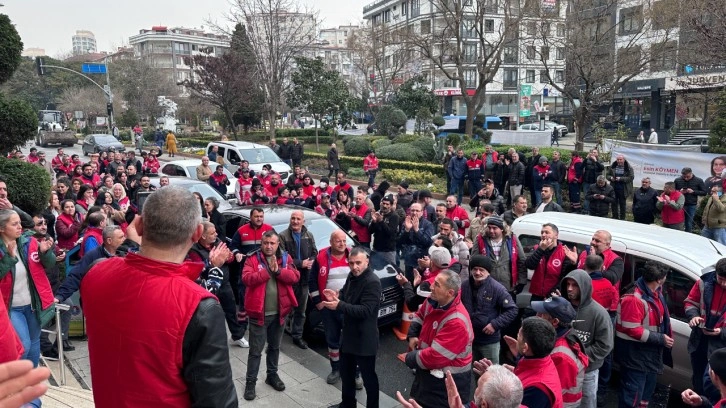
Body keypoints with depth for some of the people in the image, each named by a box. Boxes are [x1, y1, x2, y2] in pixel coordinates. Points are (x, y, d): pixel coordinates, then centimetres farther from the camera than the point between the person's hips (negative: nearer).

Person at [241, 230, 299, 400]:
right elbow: (247, 278, -20)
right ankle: (250, 382, 15)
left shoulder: (286, 258, 3)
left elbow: (295, 276, -10)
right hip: (259, 312, -3)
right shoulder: (253, 259, -5)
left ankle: (272, 375, 36)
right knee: (255, 350, 4)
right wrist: (268, 271, -23)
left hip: (279, 312, 3)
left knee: (274, 347, 20)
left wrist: (278, 271, -23)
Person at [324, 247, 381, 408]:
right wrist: (337, 296, -7)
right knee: (346, 374, 23)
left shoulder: (372, 282, -23)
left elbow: (365, 310, -28)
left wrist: (339, 306, -32)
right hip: (348, 336, 9)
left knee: (368, 377, 7)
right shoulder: (351, 276, 5)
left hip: (364, 340, -9)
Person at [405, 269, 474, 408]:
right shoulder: (433, 301, -7)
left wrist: (409, 358, -15)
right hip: (428, 373, 8)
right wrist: (412, 336, 0)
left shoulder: (457, 322, -33)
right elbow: (420, 316, 17)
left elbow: (434, 357, -32)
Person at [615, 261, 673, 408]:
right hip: (635, 354, -10)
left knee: (647, 391, 27)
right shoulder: (634, 299, -28)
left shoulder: (655, 293, 3)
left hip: (651, 351, 10)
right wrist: (660, 339, -23)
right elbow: (632, 330, -28)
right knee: (633, 395, -1)